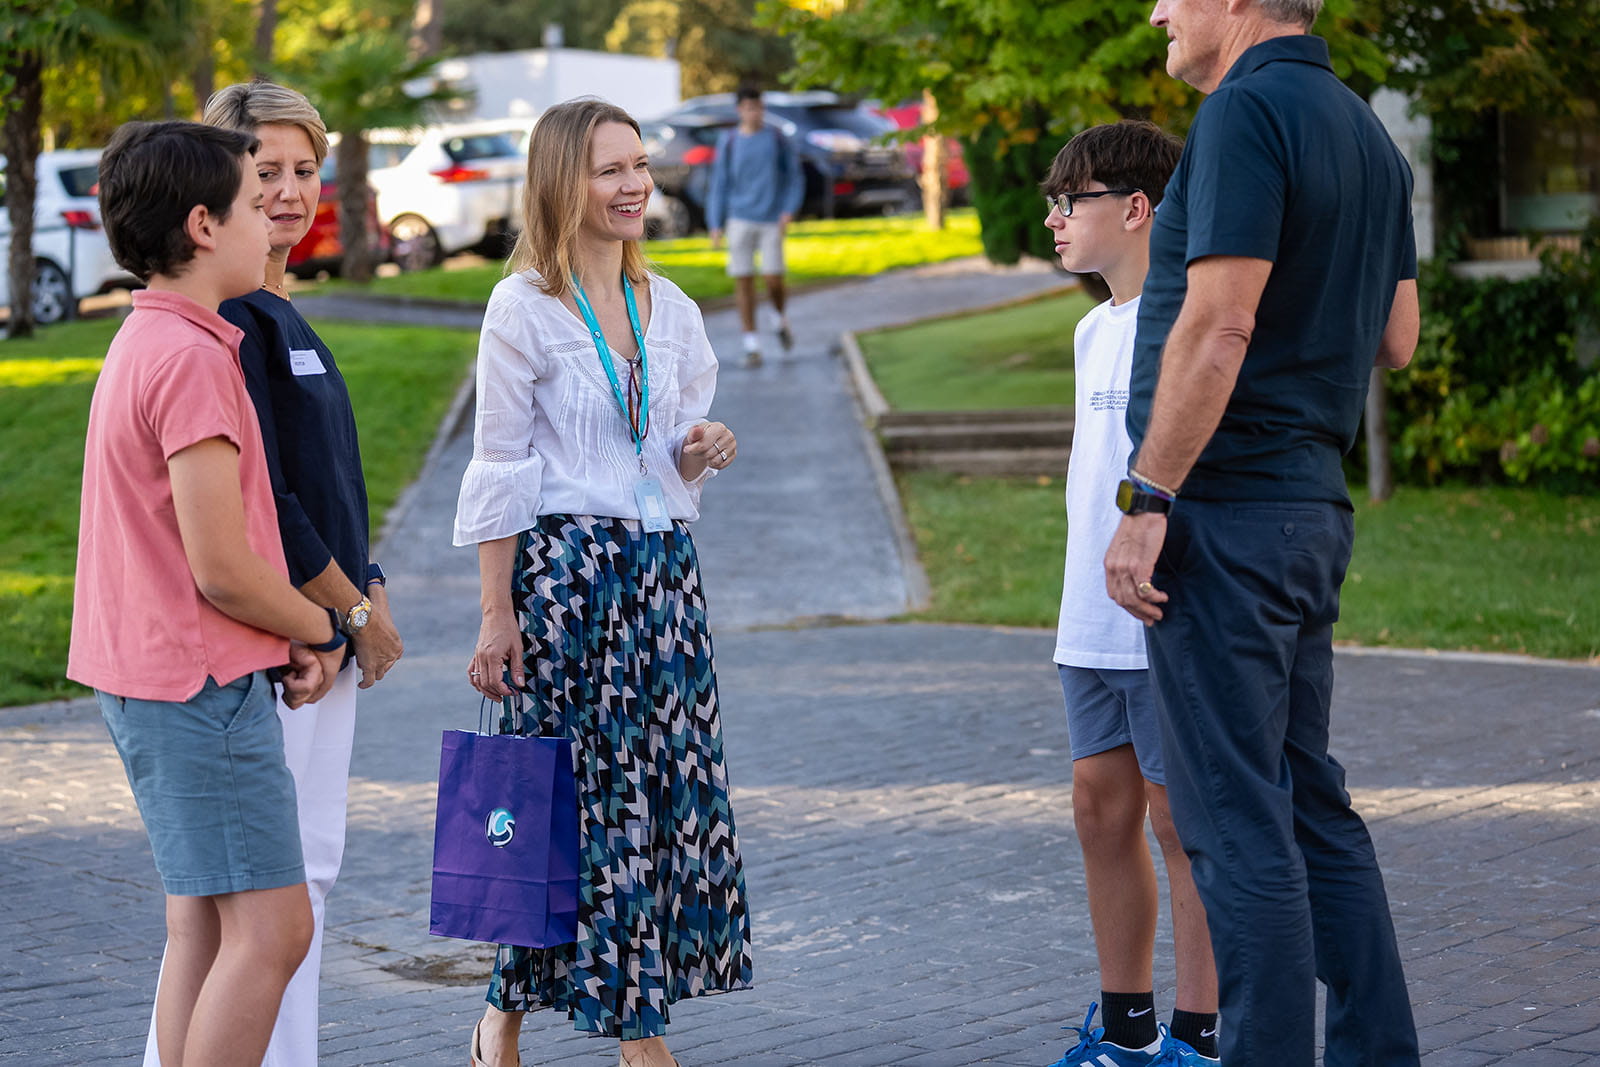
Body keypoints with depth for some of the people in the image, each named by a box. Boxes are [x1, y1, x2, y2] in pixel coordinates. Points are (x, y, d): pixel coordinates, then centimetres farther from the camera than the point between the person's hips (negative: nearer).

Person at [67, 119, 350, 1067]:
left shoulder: (144, 341, 13)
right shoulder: (192, 358, -19)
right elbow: (221, 569, -20)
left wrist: (292, 635, 6)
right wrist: (320, 630, -2)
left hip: (153, 672, 10)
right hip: (204, 683, -10)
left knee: (202, 923, 13)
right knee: (272, 926, -8)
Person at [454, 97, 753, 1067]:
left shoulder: (673, 312, 12)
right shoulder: (525, 308, -4)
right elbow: (501, 469, -5)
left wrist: (704, 451, -5)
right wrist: (498, 613, -9)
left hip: (664, 569, 6)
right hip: (568, 567, -6)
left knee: (666, 785, 3)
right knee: (597, 795, -3)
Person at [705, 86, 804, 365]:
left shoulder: (777, 138, 2)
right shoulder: (728, 143, 3)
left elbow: (794, 175, 8)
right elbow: (719, 185, 7)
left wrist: (790, 209, -5)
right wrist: (716, 225, 2)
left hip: (771, 220, -1)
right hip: (740, 220, 1)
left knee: (773, 279, -8)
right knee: (743, 281, -2)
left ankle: (780, 319, 25)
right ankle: (751, 344, 4)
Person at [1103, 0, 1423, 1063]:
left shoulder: (1249, 110, -14)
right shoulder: (1365, 128, 14)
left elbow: (1219, 326, -21)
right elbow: (1397, 338, 18)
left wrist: (1147, 500, -18)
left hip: (1226, 504, -9)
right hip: (1315, 501, 9)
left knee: (1236, 819, -5)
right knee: (1310, 802, 15)